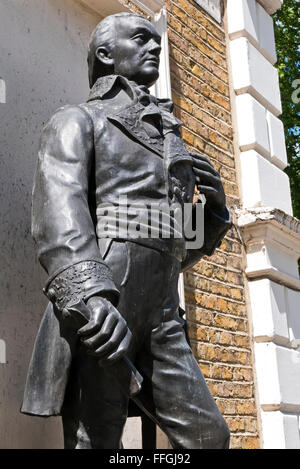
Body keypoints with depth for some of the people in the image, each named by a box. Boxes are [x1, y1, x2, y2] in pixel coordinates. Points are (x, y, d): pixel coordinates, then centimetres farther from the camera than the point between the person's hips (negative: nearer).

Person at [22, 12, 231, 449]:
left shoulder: (169, 141, 29)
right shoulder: (76, 121, 8)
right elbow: (57, 211, -14)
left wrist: (214, 209, 9)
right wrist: (88, 292, -32)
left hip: (160, 317, 7)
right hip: (99, 312, -7)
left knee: (207, 434, 2)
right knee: (96, 441, -7)